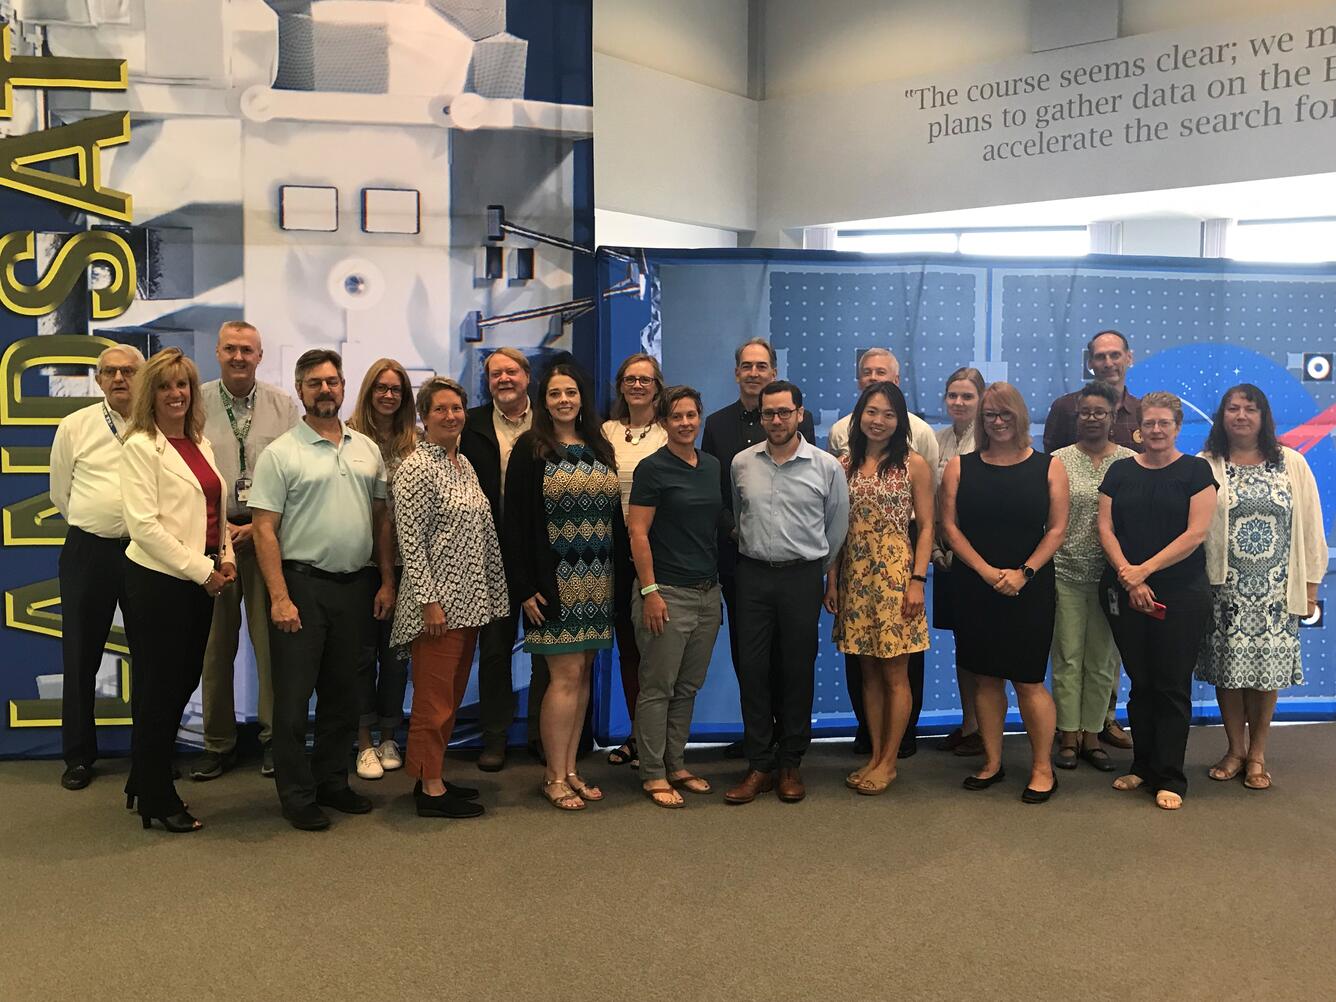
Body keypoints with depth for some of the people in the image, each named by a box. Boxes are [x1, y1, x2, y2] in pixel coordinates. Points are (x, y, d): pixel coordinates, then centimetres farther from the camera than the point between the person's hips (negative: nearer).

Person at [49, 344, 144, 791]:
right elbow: (61, 492, 12)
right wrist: (99, 522, 12)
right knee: (81, 656, 7)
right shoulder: (75, 427, 3)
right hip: (89, 550, 1)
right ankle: (78, 755, 20)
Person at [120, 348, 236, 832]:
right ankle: (157, 801, 17)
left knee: (184, 681, 14)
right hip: (157, 580, -7)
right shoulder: (140, 446, -9)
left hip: (200, 580, 7)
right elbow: (144, 524, -16)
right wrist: (201, 571, -15)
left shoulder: (199, 442, 12)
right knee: (158, 688, 3)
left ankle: (145, 783, 31)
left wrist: (225, 557, 3)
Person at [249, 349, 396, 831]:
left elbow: (381, 519, 13)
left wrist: (387, 581, 7)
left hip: (355, 586, 5)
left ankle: (332, 781, 28)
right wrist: (280, 597, -16)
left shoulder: (367, 449, 10)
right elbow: (265, 529, -9)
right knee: (293, 696, 1)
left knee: (343, 693, 14)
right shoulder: (280, 453, -5)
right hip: (302, 585, -5)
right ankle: (297, 795, 14)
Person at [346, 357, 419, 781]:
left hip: (402, 560, 3)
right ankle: (364, 741, 17)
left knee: (396, 651, 10)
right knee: (364, 651, 6)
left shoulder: (415, 443, 5)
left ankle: (389, 737, 23)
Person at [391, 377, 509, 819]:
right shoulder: (417, 468, -12)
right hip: (438, 601, -9)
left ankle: (433, 777, 24)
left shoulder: (465, 464, 13)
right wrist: (429, 601, -19)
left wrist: (489, 595, 15)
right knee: (434, 695, -2)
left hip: (469, 600, 9)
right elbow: (411, 541, -16)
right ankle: (430, 790, 8)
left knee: (453, 694, 14)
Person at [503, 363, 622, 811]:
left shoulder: (601, 449, 12)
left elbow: (616, 516, 13)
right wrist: (524, 587, -14)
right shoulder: (531, 450, -3)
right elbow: (515, 522, -8)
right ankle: (554, 777, 7)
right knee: (566, 675, -5)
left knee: (582, 675, 9)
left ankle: (569, 770, 18)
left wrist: (619, 574, 6)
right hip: (554, 582, -5)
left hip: (597, 580, 5)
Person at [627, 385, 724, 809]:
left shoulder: (713, 466, 12)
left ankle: (676, 765, 24)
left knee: (688, 687, 13)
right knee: (658, 688, 0)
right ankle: (653, 775, 10)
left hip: (708, 593, 6)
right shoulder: (653, 468, -7)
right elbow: (638, 532, -10)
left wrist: (721, 583, 14)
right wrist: (650, 590, -16)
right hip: (667, 592, -6)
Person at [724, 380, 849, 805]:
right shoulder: (742, 463, 4)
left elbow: (837, 526, 7)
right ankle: (759, 766, 11)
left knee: (798, 670, 4)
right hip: (753, 575, 2)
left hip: (803, 577, -2)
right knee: (752, 669, 2)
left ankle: (790, 765, 17)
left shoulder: (827, 466, -2)